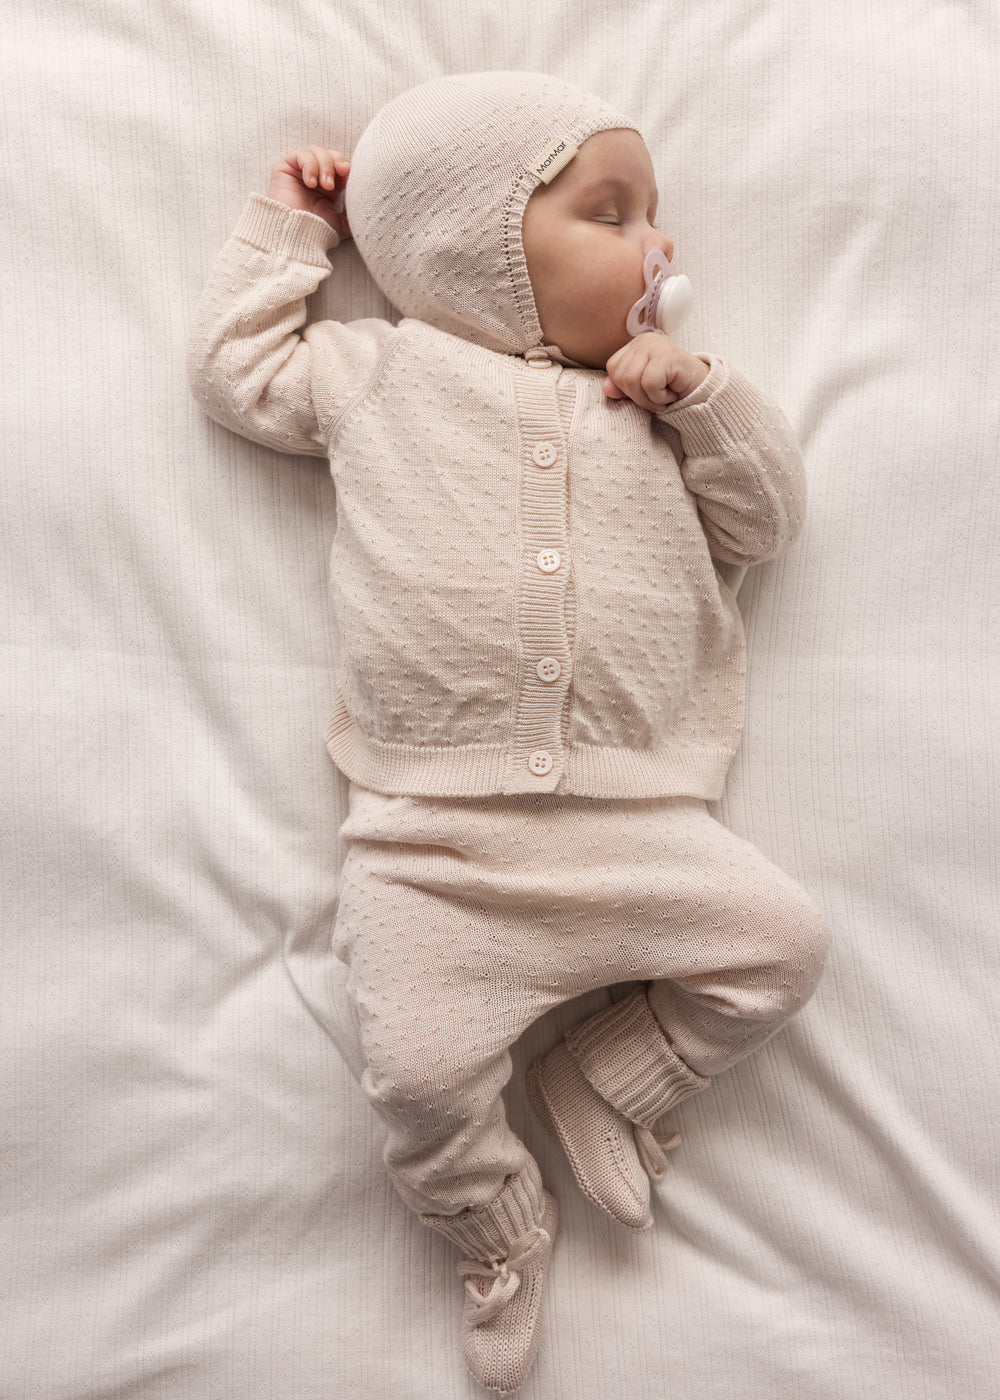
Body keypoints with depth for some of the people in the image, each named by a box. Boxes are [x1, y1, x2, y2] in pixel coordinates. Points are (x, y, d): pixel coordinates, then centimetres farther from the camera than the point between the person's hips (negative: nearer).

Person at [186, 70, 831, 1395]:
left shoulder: (656, 399, 17)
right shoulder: (381, 370, 11)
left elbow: (766, 521, 13)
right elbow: (236, 363, 20)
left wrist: (702, 390, 1)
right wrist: (289, 231, 21)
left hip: (637, 822, 3)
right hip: (430, 835, -2)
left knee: (788, 940, -4)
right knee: (421, 1067, -13)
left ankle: (601, 1084, 17)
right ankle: (496, 1224, 21)